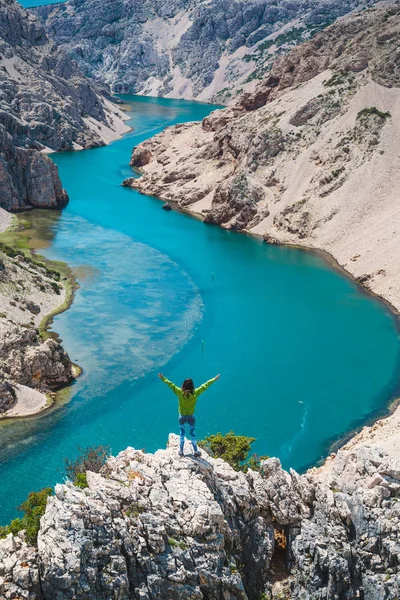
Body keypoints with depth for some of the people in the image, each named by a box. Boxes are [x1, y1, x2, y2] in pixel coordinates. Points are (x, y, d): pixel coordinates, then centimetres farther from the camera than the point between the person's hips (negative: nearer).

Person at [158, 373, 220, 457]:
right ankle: (196, 451, 24)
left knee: (182, 434, 16)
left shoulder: (180, 392, -21)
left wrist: (163, 378, -5)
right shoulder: (195, 393, -19)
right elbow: (205, 385, -11)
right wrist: (214, 379, -2)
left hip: (182, 417, 0)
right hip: (191, 417, 0)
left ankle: (181, 451, 25)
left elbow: (170, 384, -15)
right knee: (192, 434, 14)